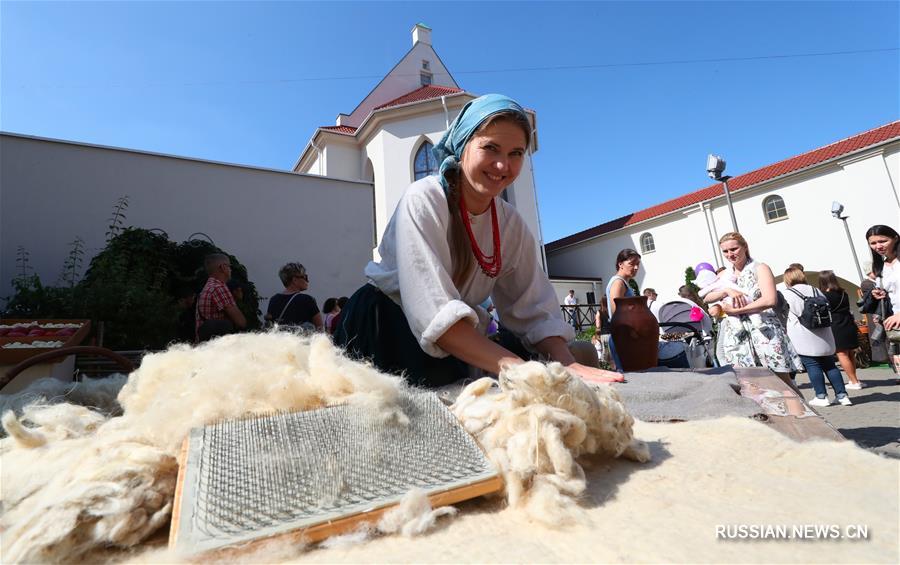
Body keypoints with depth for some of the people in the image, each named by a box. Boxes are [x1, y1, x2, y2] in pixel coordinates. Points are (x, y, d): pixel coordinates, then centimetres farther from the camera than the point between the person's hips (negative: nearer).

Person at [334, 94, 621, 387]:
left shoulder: (511, 223, -1)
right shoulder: (423, 200, -19)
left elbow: (533, 310, -4)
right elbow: (433, 313, -30)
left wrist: (568, 364, -22)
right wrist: (520, 369, -37)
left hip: (459, 346, 5)